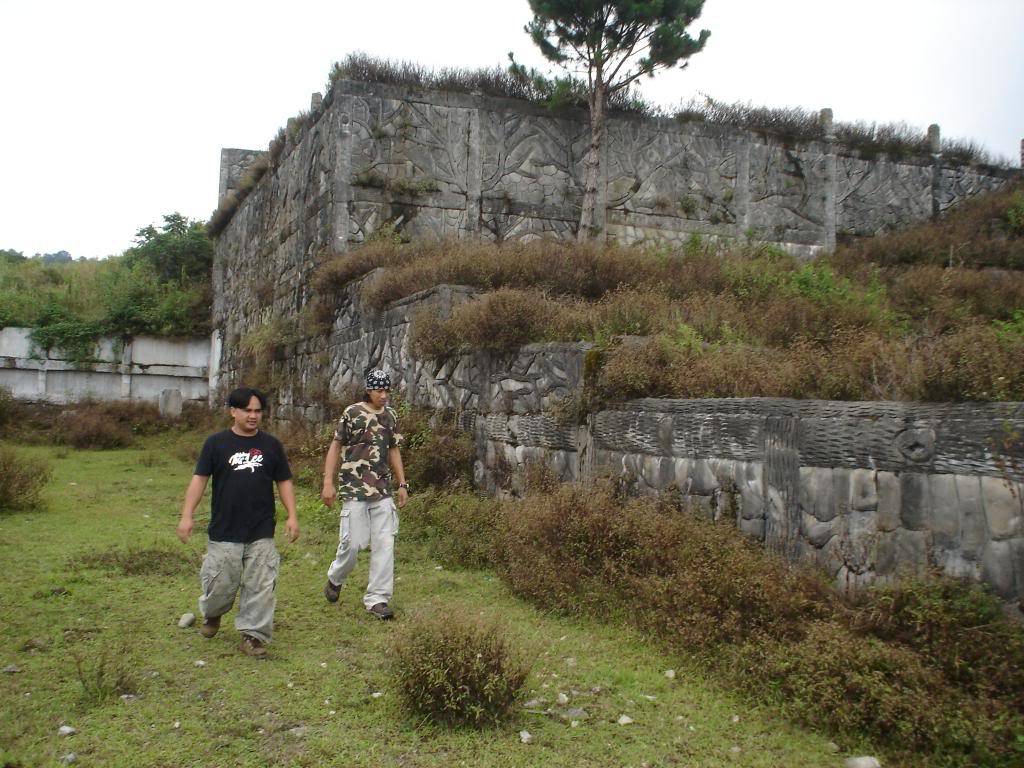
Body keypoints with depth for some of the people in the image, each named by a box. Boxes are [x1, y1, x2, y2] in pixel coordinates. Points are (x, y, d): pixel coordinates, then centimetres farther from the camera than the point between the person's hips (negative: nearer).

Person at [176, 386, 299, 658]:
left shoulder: (271, 445, 6)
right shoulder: (216, 443, 0)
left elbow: (284, 482, 11)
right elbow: (199, 479, 0)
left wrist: (292, 516, 2)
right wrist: (187, 515, -8)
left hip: (261, 533, 1)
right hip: (224, 532, -1)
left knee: (260, 586, 0)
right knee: (220, 583, 8)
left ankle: (253, 635, 12)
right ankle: (212, 614, 39)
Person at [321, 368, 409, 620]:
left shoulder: (391, 416, 10)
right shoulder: (352, 413, -4)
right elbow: (335, 447, -1)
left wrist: (402, 485, 14)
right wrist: (328, 483, -6)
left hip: (383, 491, 5)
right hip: (354, 489, -4)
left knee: (385, 543, 0)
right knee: (353, 541, -3)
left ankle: (377, 598, 8)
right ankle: (335, 578, 27)